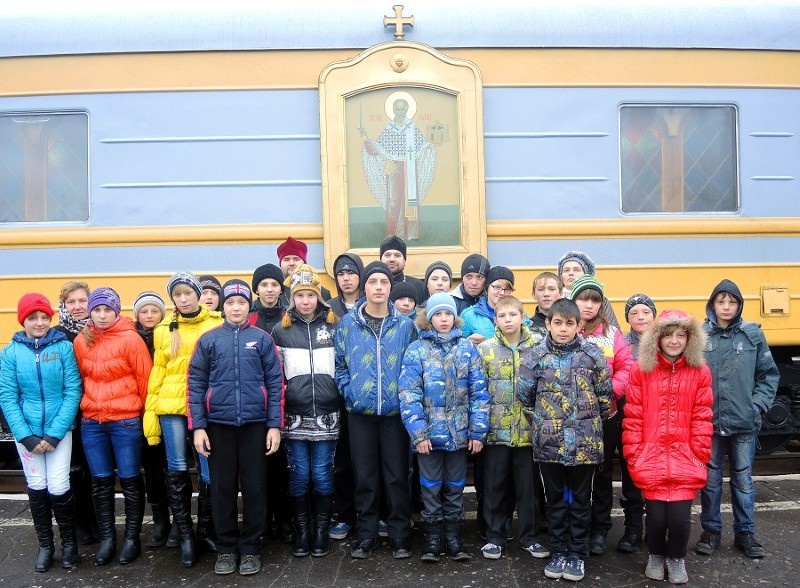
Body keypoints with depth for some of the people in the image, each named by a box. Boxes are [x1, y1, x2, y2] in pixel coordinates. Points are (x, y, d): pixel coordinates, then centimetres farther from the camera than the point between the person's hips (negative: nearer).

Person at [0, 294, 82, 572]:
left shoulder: (64, 347, -6)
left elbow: (73, 392, -7)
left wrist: (54, 433, -13)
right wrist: (26, 436, -12)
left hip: (59, 431, -1)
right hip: (27, 432, 2)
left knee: (58, 487, -2)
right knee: (36, 488, 9)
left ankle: (69, 541, 21)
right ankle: (45, 544, 28)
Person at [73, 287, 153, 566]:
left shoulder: (130, 339, -10)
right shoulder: (81, 341, 4)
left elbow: (145, 378, -6)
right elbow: (82, 378, 14)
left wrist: (143, 410, 0)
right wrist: (90, 404, 15)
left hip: (126, 420, -4)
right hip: (91, 422, 4)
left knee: (130, 479, 5)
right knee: (100, 481, 11)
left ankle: (132, 537, 18)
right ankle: (107, 537, 24)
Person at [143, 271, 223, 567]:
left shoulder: (217, 325, 3)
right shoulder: (164, 329, 10)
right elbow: (157, 373, 10)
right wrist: (150, 412, 5)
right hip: (171, 407, 2)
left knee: (209, 472, 0)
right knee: (177, 470, 5)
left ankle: (206, 530, 20)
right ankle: (185, 535, 18)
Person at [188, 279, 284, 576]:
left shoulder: (262, 339, 2)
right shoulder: (209, 339, 3)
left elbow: (275, 383, 1)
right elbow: (196, 384, 2)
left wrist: (274, 425, -4)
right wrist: (198, 426, -5)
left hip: (255, 424, 0)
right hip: (218, 424, 1)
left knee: (254, 487, 6)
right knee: (222, 488, 9)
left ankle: (250, 547, 19)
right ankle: (226, 547, 22)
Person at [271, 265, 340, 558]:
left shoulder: (333, 326, 4)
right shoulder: (281, 330, 5)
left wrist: (342, 399, 5)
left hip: (326, 414, 0)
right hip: (294, 415, 0)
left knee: (322, 474, 4)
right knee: (299, 475, 5)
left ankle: (322, 530, 19)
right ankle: (302, 531, 19)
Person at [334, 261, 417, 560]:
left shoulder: (405, 325, 2)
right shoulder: (347, 324, 2)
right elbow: (339, 364, 6)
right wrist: (349, 392, -4)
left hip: (396, 412, 0)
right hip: (360, 412, 1)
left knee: (397, 476, 6)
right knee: (365, 477, 8)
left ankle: (399, 535, 18)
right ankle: (366, 534, 20)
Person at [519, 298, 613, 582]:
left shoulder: (592, 354, -4)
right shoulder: (536, 355, -3)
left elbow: (605, 395, 2)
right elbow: (525, 395, 3)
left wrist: (589, 420, 4)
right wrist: (544, 419, 7)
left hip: (584, 441, 0)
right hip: (548, 442, 1)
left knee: (580, 500, 11)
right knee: (555, 500, 13)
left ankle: (577, 554, 24)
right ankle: (559, 552, 26)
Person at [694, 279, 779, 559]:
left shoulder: (753, 334, -1)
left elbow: (769, 375, 4)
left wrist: (758, 406, -5)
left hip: (744, 422, 1)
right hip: (708, 421, 0)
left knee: (743, 479, 11)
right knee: (710, 479, 10)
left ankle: (745, 533, 26)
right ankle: (711, 530, 24)